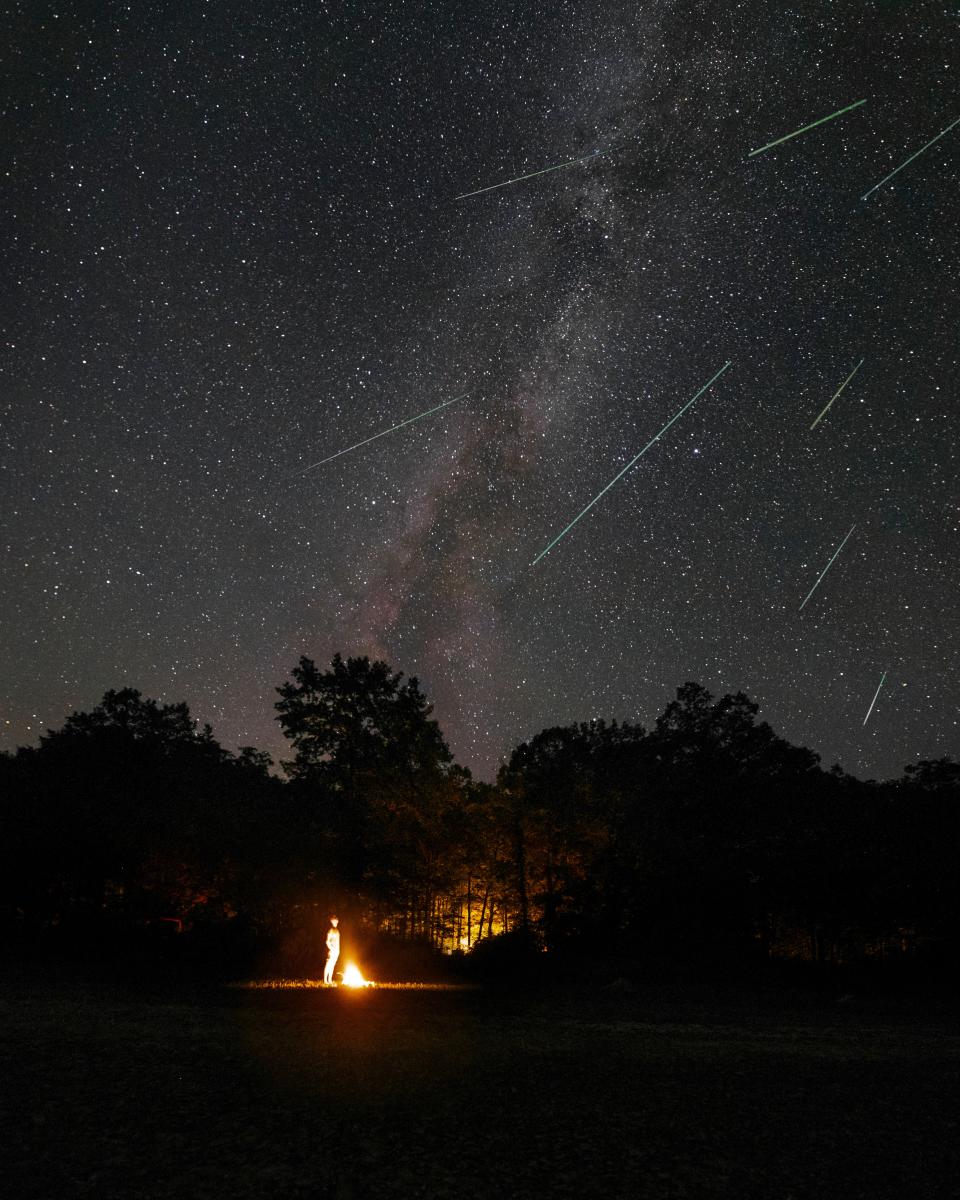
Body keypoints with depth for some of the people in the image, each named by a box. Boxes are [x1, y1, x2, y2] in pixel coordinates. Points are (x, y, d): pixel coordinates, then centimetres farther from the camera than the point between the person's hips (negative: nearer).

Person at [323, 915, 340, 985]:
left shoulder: (337, 930, 13)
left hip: (336, 950, 8)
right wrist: (332, 949, -17)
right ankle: (325, 980, -2)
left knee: (332, 965, 10)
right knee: (328, 965, -6)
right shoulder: (330, 930, -12)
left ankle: (330, 979, 15)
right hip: (331, 950, -8)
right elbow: (327, 941, -15)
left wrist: (338, 949, 15)